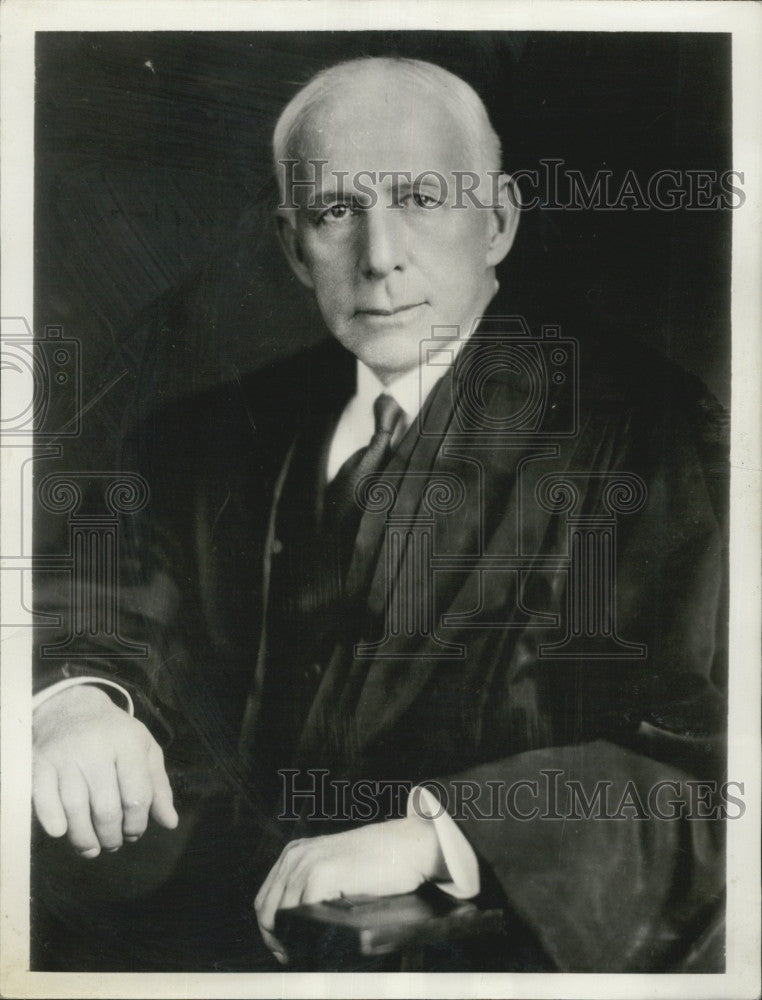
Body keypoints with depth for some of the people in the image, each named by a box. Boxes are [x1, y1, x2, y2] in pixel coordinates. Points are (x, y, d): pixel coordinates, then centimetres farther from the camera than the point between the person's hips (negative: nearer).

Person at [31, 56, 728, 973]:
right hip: (228, 927, 4)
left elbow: (698, 764, -13)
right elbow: (137, 633, 3)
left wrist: (433, 830, -24)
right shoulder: (228, 433, 7)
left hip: (488, 940, -3)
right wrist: (79, 700, -20)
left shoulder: (640, 428, -7)